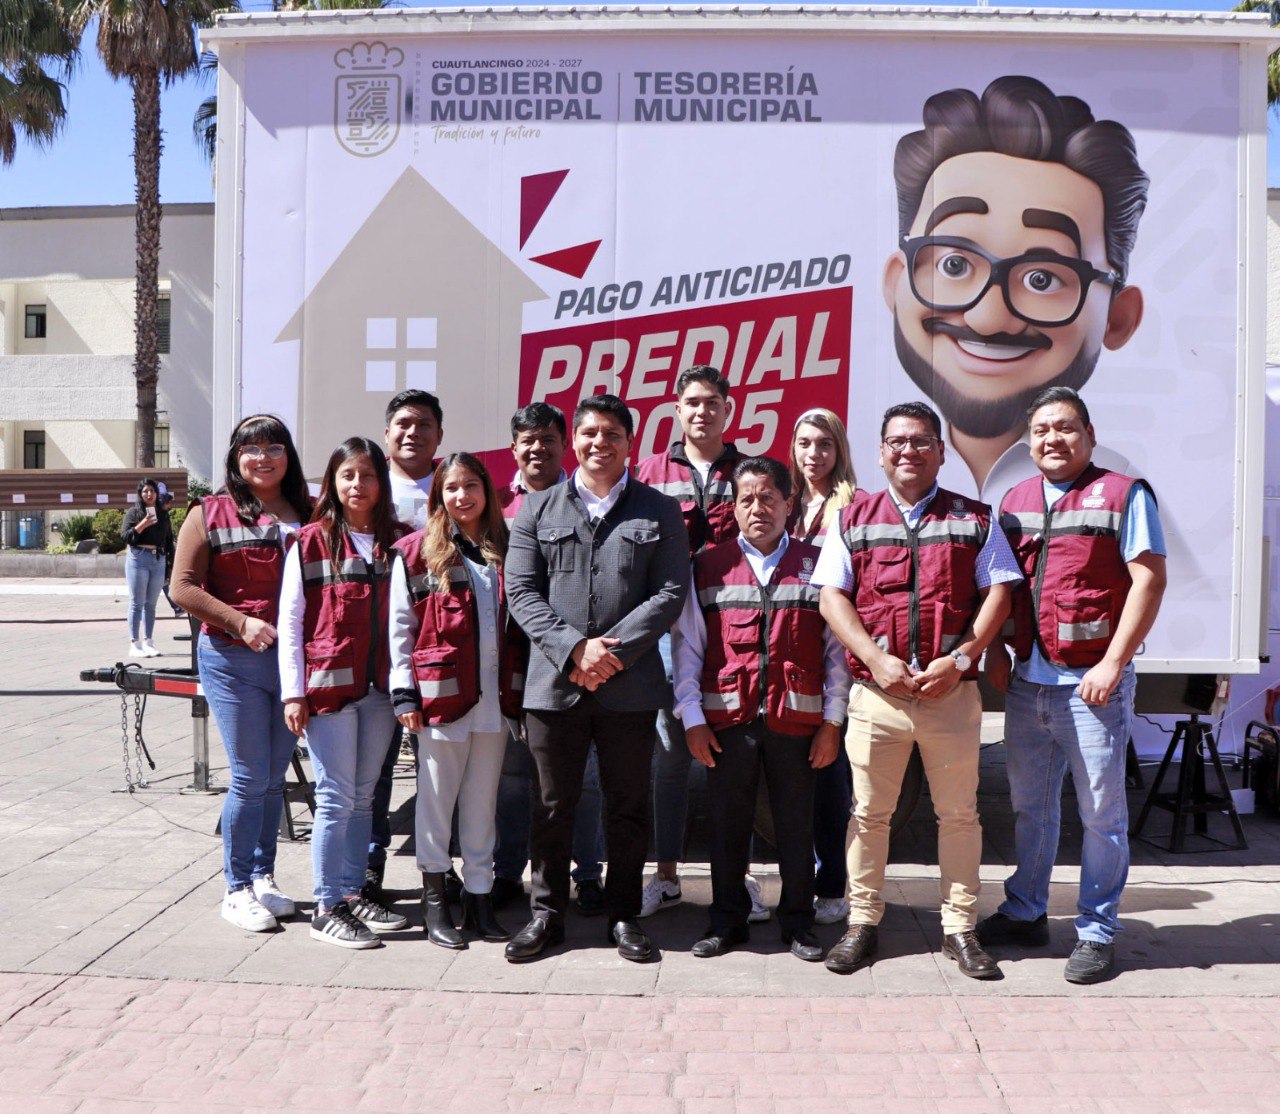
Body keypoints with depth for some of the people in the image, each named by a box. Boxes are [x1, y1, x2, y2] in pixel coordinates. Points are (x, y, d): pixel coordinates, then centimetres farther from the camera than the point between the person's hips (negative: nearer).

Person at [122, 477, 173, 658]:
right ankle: (134, 644, -2)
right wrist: (142, 525, -17)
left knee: (151, 604, 7)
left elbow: (169, 538, 21)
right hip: (138, 558, -4)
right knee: (137, 603, -3)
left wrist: (170, 559, 15)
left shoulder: (163, 514, 16)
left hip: (158, 561, 4)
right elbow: (125, 536, -5)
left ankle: (148, 643, 12)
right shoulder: (134, 512, 3)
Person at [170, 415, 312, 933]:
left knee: (275, 777, 12)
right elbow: (184, 587, -5)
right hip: (233, 661, -4)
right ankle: (237, 889, 12)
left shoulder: (308, 516, 9)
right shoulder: (210, 514, -1)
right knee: (250, 778, -2)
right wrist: (241, 622, -14)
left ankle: (263, 878, 25)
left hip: (293, 658, 4)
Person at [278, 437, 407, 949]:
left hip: (379, 688, 4)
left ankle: (353, 892, 25)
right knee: (336, 798, -2)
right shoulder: (312, 542, -2)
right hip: (327, 686, -4)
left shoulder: (396, 542, 8)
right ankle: (326, 908, 8)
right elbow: (289, 621, -3)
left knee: (363, 796, 13)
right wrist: (293, 693, -7)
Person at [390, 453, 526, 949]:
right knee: (437, 797, 5)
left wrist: (518, 690, 9)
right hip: (441, 696, -3)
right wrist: (405, 694, -6)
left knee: (483, 800, 10)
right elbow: (400, 627, -1)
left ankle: (479, 897, 20)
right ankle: (434, 899, 17)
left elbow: (519, 624, 14)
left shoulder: (506, 550, 10)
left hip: (495, 697, 3)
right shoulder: (417, 551, -1)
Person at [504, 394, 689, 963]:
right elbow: (521, 591, 2)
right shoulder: (538, 509, 10)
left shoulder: (660, 511, 7)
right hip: (554, 682, 1)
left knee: (628, 805, 8)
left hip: (631, 685, 0)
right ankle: (547, 913, 22)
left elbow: (670, 593, -2)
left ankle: (623, 915, 22)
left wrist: (614, 650, -13)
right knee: (552, 805, 9)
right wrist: (573, 648, -12)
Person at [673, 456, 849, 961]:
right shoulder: (709, 566, 7)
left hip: (797, 720, 0)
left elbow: (837, 648, 6)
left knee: (796, 824, 7)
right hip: (727, 718, 1)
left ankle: (798, 922, 22)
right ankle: (727, 919, 22)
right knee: (727, 822, 8)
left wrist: (832, 722, 1)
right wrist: (692, 718, 0)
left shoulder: (816, 565, 7)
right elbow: (686, 644, 7)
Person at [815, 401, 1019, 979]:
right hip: (875, 691, 0)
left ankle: (960, 927, 19)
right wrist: (877, 660, -11)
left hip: (952, 690, 0)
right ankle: (862, 921, 19)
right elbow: (832, 597, 2)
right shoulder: (854, 518, 9)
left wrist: (962, 657, -10)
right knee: (869, 811, 7)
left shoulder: (974, 518, 9)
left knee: (958, 812, 7)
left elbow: (998, 592, 4)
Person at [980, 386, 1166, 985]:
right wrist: (994, 649, 5)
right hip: (1026, 682, 5)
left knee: (1101, 812, 3)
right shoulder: (1015, 501, 13)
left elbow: (1149, 580, -9)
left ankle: (1097, 931, 15)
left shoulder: (1124, 495, -3)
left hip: (1091, 683, -5)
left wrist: (1113, 664, -15)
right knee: (1030, 805, 15)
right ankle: (1025, 913, 29)